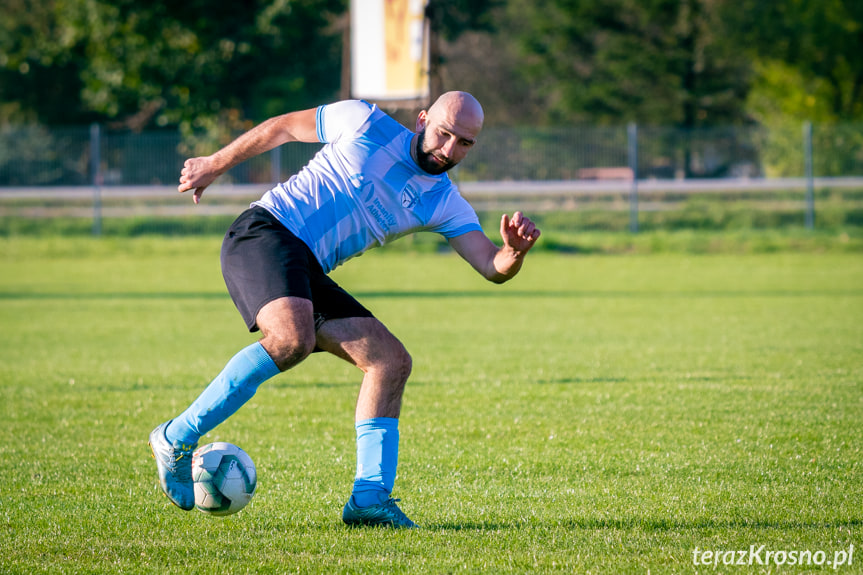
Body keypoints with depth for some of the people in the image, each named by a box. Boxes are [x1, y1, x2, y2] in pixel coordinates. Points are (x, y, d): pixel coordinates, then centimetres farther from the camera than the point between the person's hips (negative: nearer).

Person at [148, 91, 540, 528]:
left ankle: (369, 498, -4)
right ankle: (176, 440, -26)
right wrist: (216, 164, 18)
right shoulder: (365, 124, -1)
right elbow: (283, 127, 11)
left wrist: (515, 251, -23)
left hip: (306, 274, 7)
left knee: (391, 361, -2)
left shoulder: (444, 204, 11)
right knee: (292, 339, -33)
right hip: (263, 233, -7)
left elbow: (493, 268, 1)